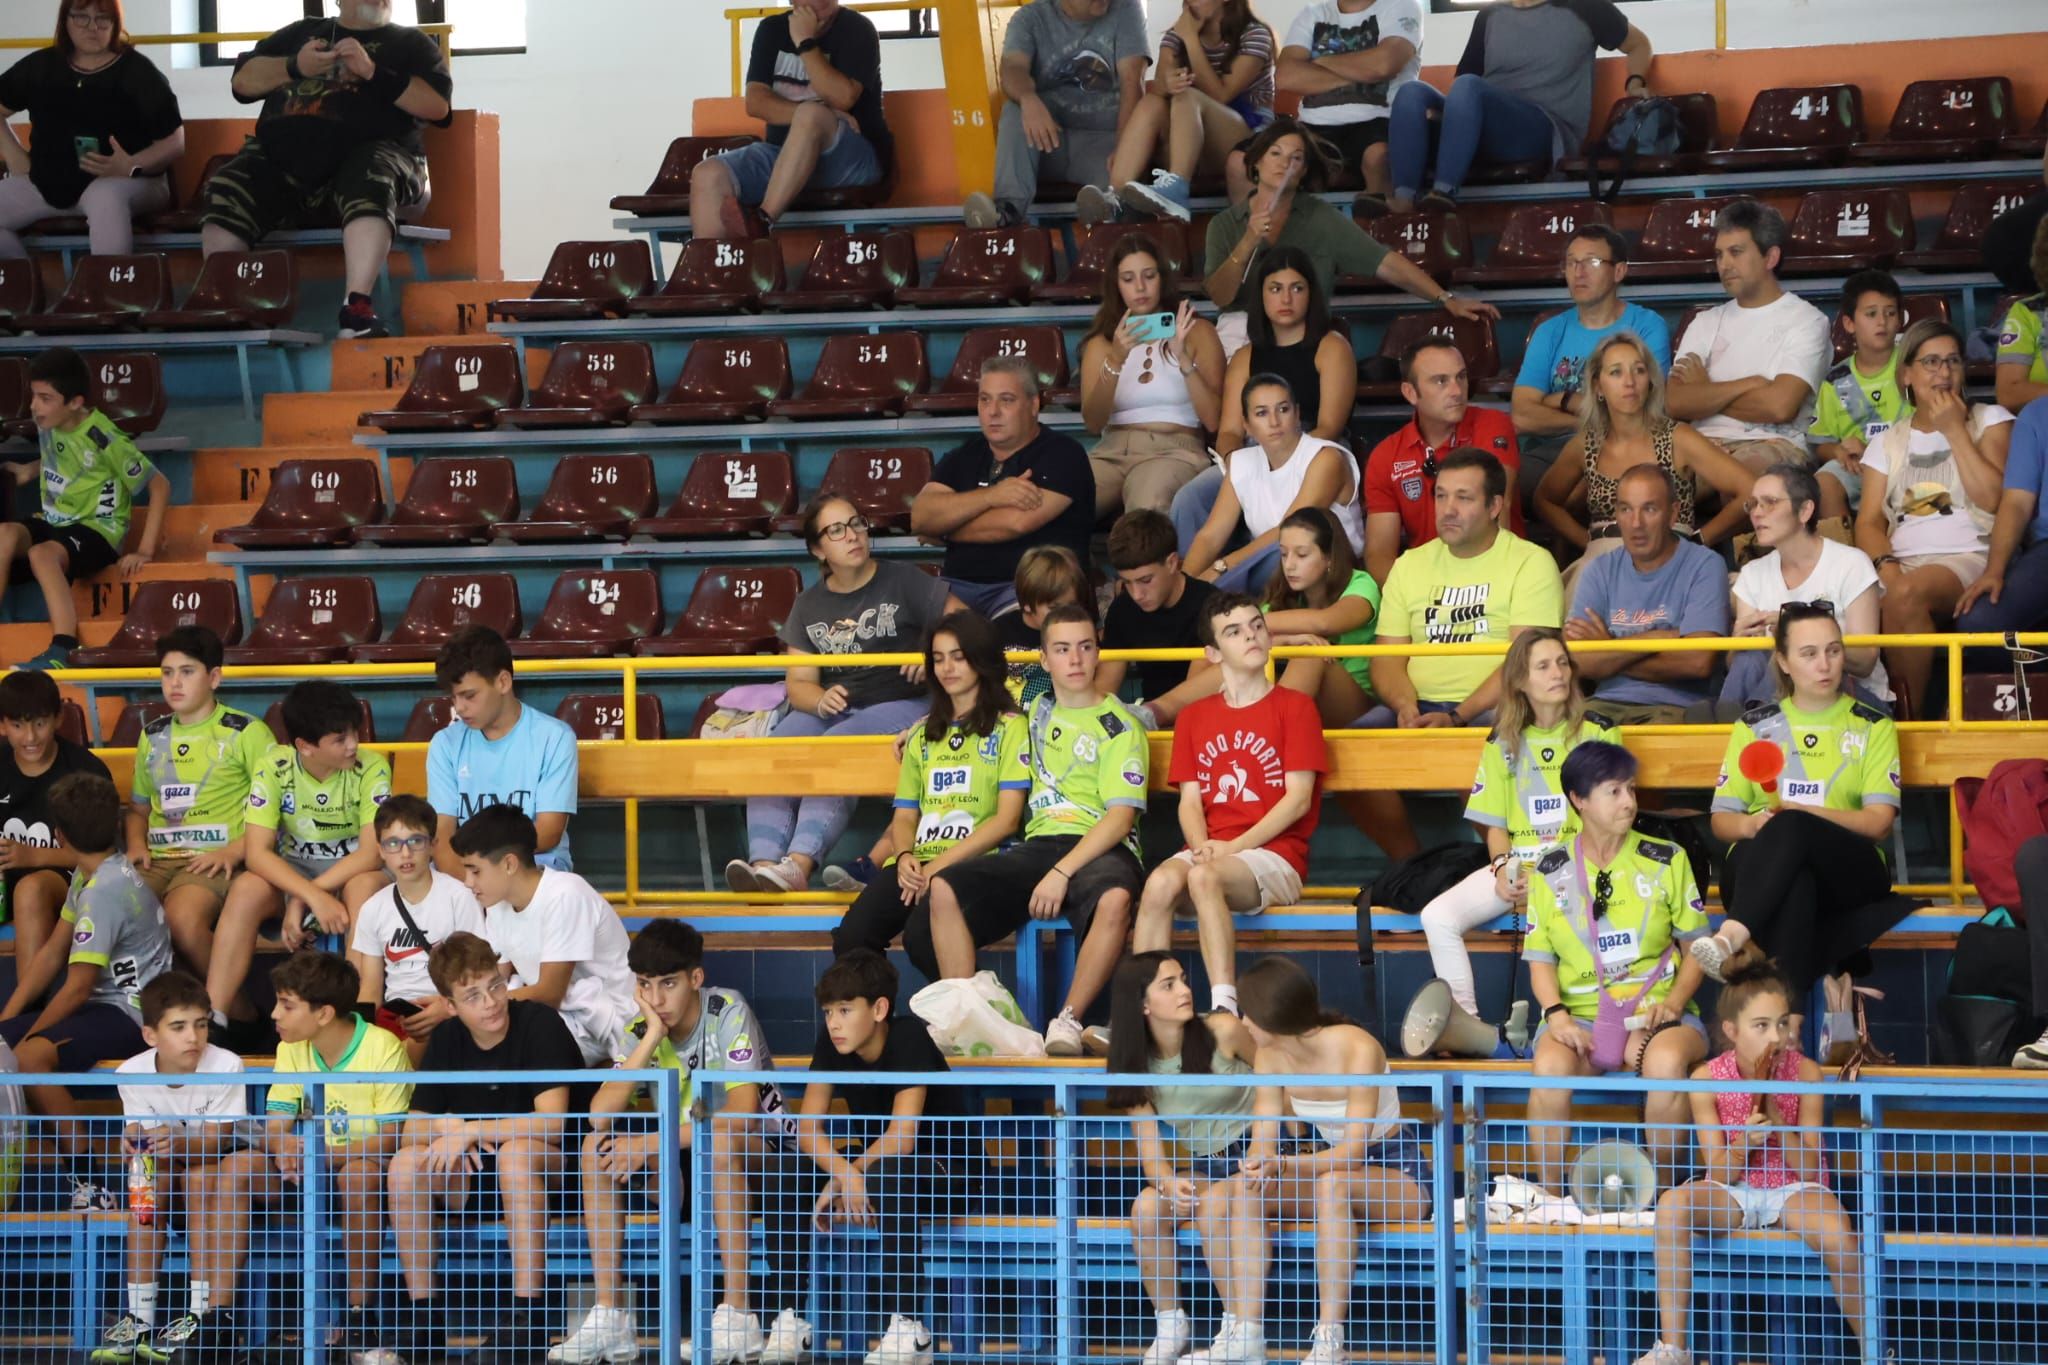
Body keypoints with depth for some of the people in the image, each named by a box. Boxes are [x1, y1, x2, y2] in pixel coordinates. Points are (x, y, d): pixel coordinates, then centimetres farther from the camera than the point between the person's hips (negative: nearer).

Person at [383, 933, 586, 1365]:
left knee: (516, 1150, -37)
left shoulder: (540, 1024, -15)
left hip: (551, 1169, -5)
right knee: (406, 1164, -20)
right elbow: (411, 1130, 2)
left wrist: (472, 1130, -24)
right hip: (473, 1175, 5)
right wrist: (445, 1126, -21)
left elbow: (553, 1122, -24)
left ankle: (527, 1310, -35)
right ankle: (423, 1310, -13)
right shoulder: (446, 1042, 2)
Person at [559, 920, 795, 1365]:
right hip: (683, 1164, 5)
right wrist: (652, 1038, -24)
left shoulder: (728, 1012, -18)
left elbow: (742, 1114, -29)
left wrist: (650, 1144, -30)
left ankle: (737, 1315, -35)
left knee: (719, 1141, -38)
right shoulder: (639, 1032, -4)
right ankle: (608, 1315, -17)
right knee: (599, 1145, -17)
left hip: (761, 1150, -5)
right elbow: (600, 1115, -20)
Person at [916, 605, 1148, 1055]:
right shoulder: (1037, 711, 20)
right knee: (944, 889, -20)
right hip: (1038, 846, 5)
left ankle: (1068, 1022, -34)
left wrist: (1062, 873, -19)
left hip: (1101, 849, -5)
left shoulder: (1119, 725, 3)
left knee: (1115, 898, -41)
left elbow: (1120, 817, -8)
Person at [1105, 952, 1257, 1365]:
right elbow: (1150, 1148, -6)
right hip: (1201, 1167, 4)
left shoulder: (1222, 1032, -13)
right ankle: (1170, 1326, -11)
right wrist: (1167, 1181, -28)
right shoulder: (1137, 1064, -2)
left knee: (1213, 1206, -34)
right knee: (1146, 1209, -25)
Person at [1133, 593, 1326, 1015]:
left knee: (1205, 877, -36)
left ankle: (1224, 1009, -43)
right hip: (1210, 851, 4)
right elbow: (1190, 801, 11)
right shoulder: (1194, 718, 19)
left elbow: (1298, 800, -4)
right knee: (1161, 881, -31)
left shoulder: (1294, 707, 5)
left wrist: (1234, 846, -13)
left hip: (1274, 855, -4)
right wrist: (1202, 846, -11)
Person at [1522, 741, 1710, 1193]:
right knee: (1550, 1067, -33)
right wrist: (1556, 1014, -10)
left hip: (1655, 1010, 0)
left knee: (1666, 1061, -36)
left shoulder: (1665, 860, 7)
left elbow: (1697, 946, 10)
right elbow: (1540, 958, 9)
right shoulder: (1551, 871, 8)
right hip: (1579, 1013, 0)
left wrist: (1673, 1003, -8)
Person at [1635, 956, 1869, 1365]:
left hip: (1794, 1190, -1)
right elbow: (1717, 1172, -7)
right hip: (1734, 1191, 1)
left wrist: (1778, 1124, -26)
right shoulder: (1707, 1080, -9)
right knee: (1673, 1202, -31)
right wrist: (1744, 1143, -28)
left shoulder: (1804, 1072, -10)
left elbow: (1811, 1166, -10)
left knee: (1838, 1234, -35)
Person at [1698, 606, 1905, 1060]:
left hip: (1847, 874, -1)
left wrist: (1797, 812, -13)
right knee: (1795, 886, -41)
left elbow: (1879, 821, 1)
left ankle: (1733, 937, -57)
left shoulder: (1873, 727, 15)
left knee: (1791, 829, -39)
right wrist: (1750, 825, -11)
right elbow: (1721, 819, 15)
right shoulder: (1755, 727, 21)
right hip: (1762, 870, 1)